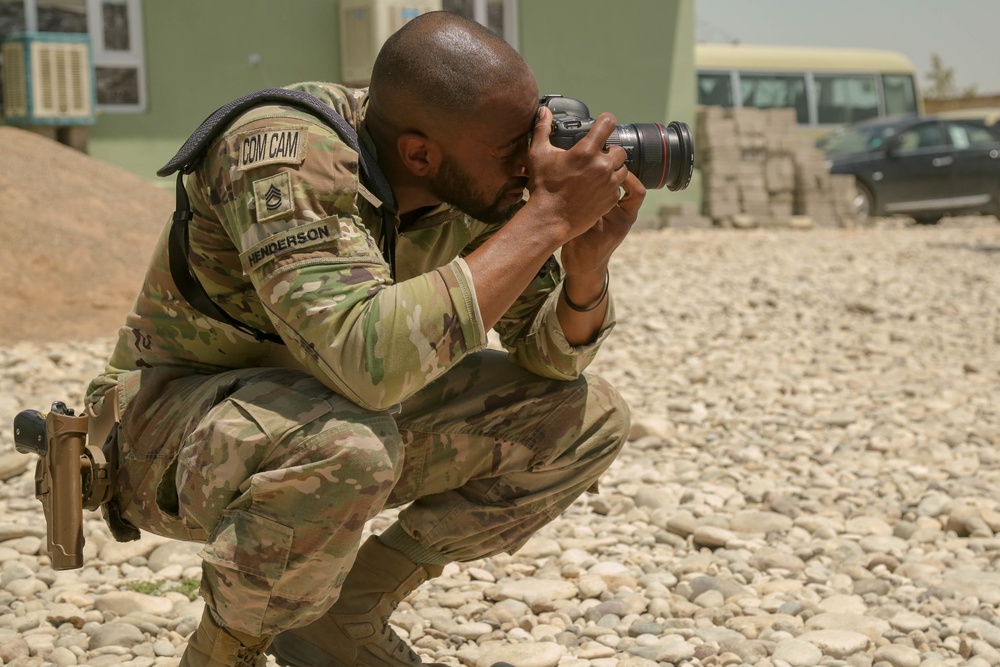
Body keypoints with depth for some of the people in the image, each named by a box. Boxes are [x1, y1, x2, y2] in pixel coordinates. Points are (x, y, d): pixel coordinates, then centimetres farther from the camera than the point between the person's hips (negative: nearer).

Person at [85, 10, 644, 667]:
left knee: (589, 417, -4)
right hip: (177, 429, -7)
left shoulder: (481, 180, -11)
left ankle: (348, 613, 4)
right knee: (345, 444, -40)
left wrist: (588, 263, -24)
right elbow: (371, 359, -46)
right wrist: (547, 217, -40)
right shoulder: (283, 154, -32)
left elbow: (551, 356, -2)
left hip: (338, 405, 7)